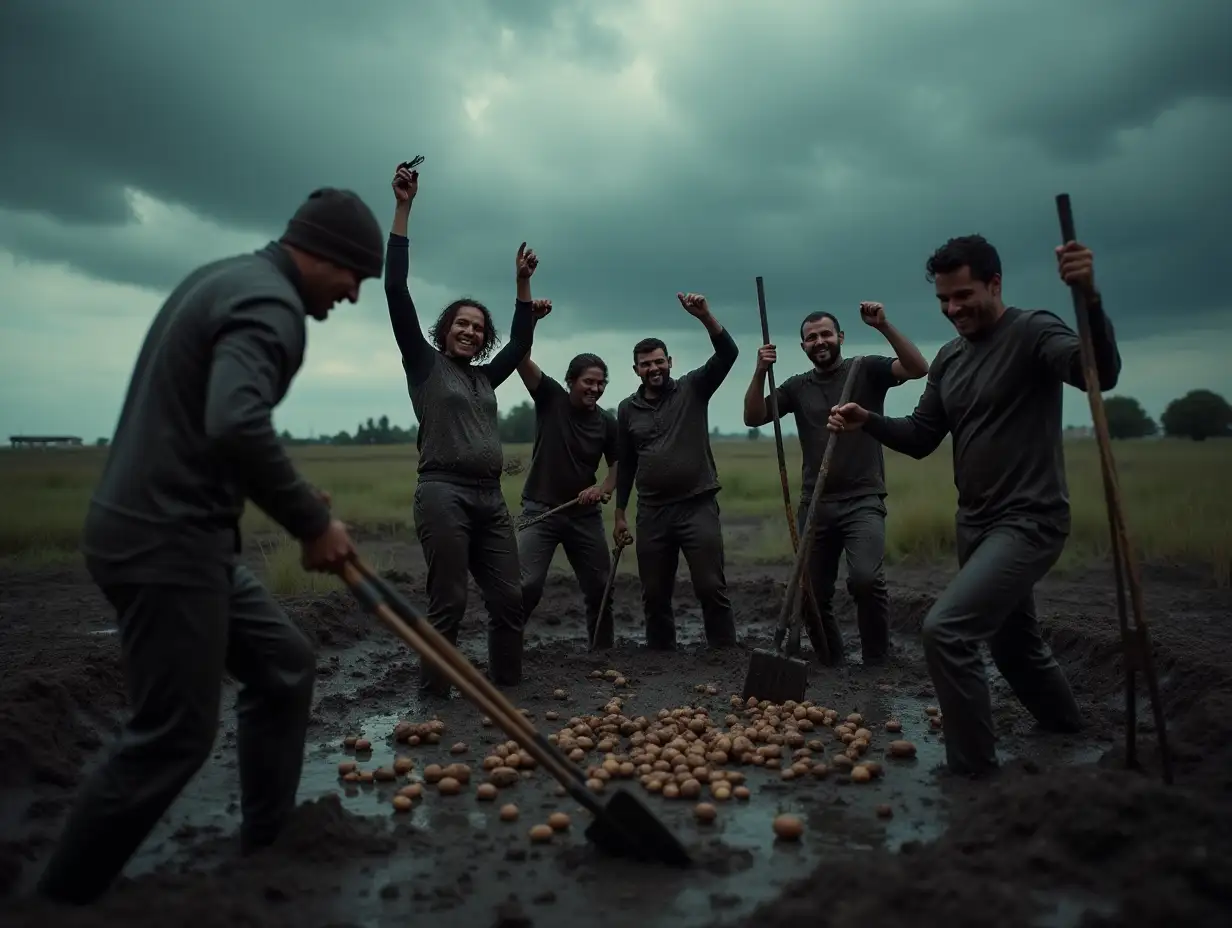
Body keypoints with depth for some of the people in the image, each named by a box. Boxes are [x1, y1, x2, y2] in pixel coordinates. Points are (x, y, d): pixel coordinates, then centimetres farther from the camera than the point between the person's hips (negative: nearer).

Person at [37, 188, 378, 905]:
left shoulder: (225, 278, 16)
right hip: (167, 544, -10)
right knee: (174, 737, 0)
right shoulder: (271, 302, -16)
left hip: (178, 533, 10)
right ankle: (66, 895, 19)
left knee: (286, 665, 16)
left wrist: (291, 501, 15)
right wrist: (311, 520, -21)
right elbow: (236, 426, -34)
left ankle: (271, 834, 28)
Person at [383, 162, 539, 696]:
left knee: (509, 600, 5)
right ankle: (433, 700, 5)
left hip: (491, 498, 6)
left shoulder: (486, 377, 20)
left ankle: (507, 689, 16)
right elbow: (396, 292, -3)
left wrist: (523, 281, 19)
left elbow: (521, 341, 26)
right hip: (444, 494, -6)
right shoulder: (424, 364, 5)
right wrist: (403, 209, -6)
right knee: (448, 605, -6)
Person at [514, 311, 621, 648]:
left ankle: (604, 652, 24)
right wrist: (529, 319, -31)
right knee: (528, 585, -17)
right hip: (540, 510, -3)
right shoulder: (551, 398, -5)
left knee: (599, 588, 7)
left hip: (585, 514, 4)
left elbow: (618, 467, 12)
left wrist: (603, 488, -9)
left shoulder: (607, 423, 2)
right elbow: (521, 357, -15)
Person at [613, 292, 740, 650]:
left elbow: (727, 354, -12)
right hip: (651, 513, 3)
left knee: (711, 589, -6)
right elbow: (625, 465, 15)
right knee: (654, 596, 9)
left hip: (698, 507, -3)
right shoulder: (627, 409, 10)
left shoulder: (692, 389, 2)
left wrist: (705, 316, -27)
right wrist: (619, 515, 13)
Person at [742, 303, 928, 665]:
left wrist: (884, 327, -22)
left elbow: (918, 368, -12)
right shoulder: (797, 387, 10)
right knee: (812, 594, 8)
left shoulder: (867, 370, 1)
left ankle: (877, 661, -5)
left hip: (862, 502, -4)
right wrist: (760, 372, -11)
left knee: (866, 578, -26)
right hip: (814, 505, 4)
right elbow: (753, 418, 3)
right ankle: (831, 661, 29)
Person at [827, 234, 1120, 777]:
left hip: (1028, 523, -8)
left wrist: (1089, 297, -48)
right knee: (1012, 643, 24)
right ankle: (1066, 725, 51)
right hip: (975, 524, 9)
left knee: (945, 629, -21)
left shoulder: (1031, 332, -13)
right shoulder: (948, 359, 9)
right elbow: (921, 438, 9)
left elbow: (1101, 373, -32)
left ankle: (972, 769, -4)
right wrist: (867, 422, -8)